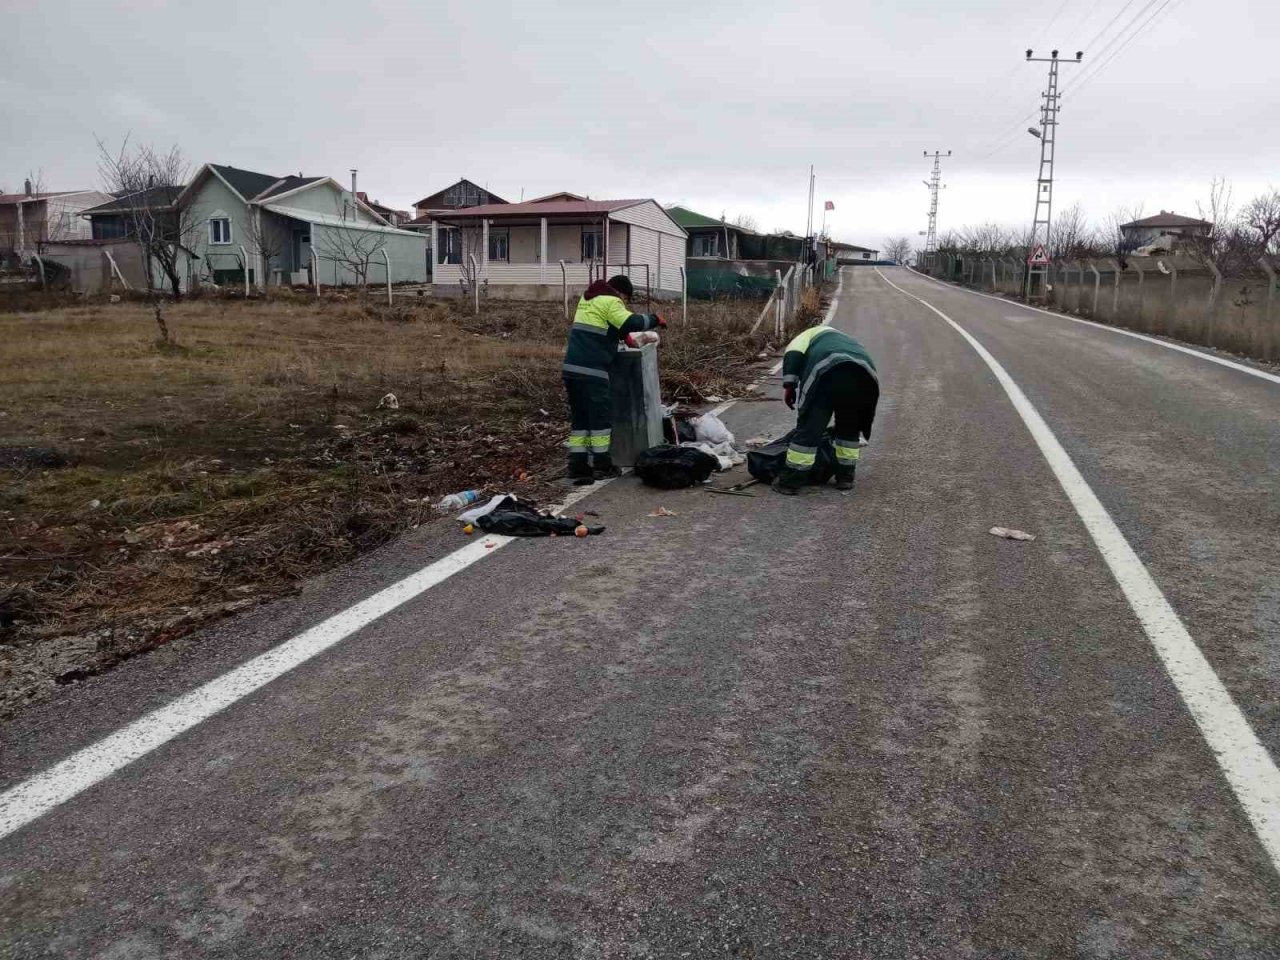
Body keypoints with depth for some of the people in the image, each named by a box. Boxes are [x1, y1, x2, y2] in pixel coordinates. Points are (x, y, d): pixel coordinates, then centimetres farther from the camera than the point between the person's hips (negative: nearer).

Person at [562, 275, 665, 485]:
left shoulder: (587, 300, 22)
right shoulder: (610, 302, -6)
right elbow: (631, 323, -18)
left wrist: (625, 336, 23)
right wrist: (653, 319, -3)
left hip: (572, 367, 8)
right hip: (592, 370, -8)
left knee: (579, 419, 12)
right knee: (601, 416, 4)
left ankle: (578, 467, 11)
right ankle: (602, 465, 11)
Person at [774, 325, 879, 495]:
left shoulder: (812, 334, 36)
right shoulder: (850, 343, 48)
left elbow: (794, 353, 10)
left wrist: (789, 384, 5)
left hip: (828, 371, -5)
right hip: (864, 375, 5)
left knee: (809, 428, 1)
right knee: (849, 428, 26)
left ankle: (790, 481, 5)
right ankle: (845, 476, 31)